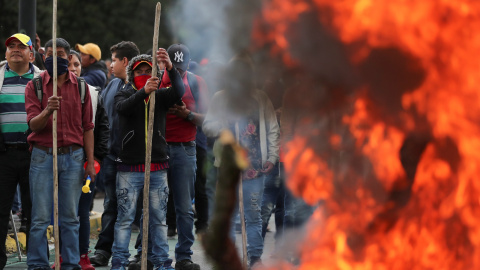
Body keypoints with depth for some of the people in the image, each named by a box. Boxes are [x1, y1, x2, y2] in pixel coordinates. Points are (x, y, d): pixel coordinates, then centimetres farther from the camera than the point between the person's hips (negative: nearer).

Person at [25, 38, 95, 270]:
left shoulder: (80, 87, 7)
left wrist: (90, 162, 5)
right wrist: (47, 110, -28)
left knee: (70, 217, 5)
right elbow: (33, 124, -7)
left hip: (73, 157, 2)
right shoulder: (35, 86, 2)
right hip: (43, 157, -2)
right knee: (40, 218, -2)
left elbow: (87, 127, 9)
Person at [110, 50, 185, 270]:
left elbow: (179, 91, -14)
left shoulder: (161, 96, 7)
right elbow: (124, 107, -21)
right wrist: (144, 91, -40)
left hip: (157, 167, 2)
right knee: (125, 217, -1)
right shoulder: (125, 95, 4)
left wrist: (171, 68, -34)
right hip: (130, 167, -2)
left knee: (158, 218, 9)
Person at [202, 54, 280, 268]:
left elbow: (272, 130, 12)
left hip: (255, 165, 0)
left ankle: (255, 257, 6)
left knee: (253, 213, 0)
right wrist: (222, 126, -16)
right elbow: (208, 126, 5)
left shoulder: (261, 99, 11)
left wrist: (272, 158, 4)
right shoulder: (220, 98, 9)